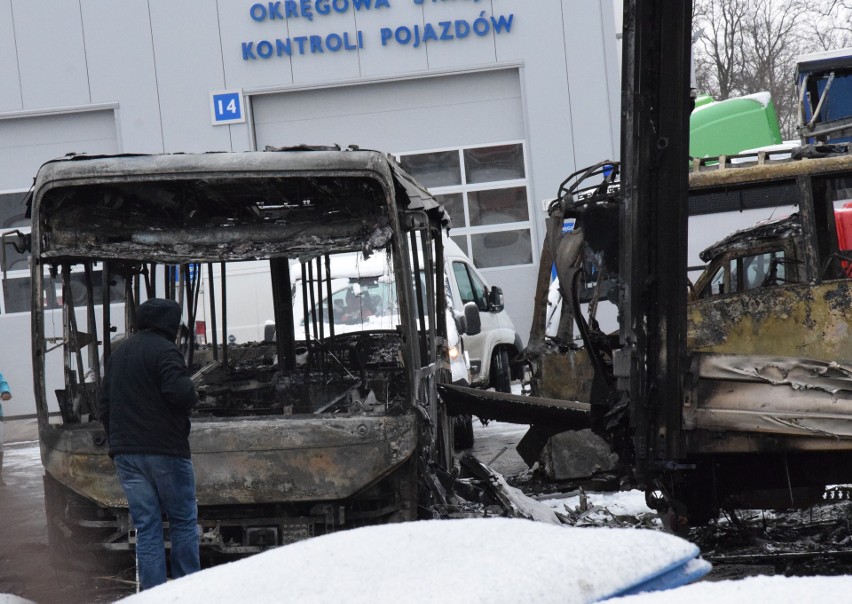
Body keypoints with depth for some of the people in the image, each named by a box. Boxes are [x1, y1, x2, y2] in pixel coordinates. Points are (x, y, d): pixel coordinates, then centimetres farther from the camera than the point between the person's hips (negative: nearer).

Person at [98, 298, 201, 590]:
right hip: (165, 451, -7)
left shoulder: (118, 353, 16)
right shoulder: (164, 350, -10)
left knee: (145, 526, 7)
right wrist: (192, 395, -3)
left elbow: (104, 406, 19)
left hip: (125, 454, 7)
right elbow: (178, 391, -25)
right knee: (183, 521, 5)